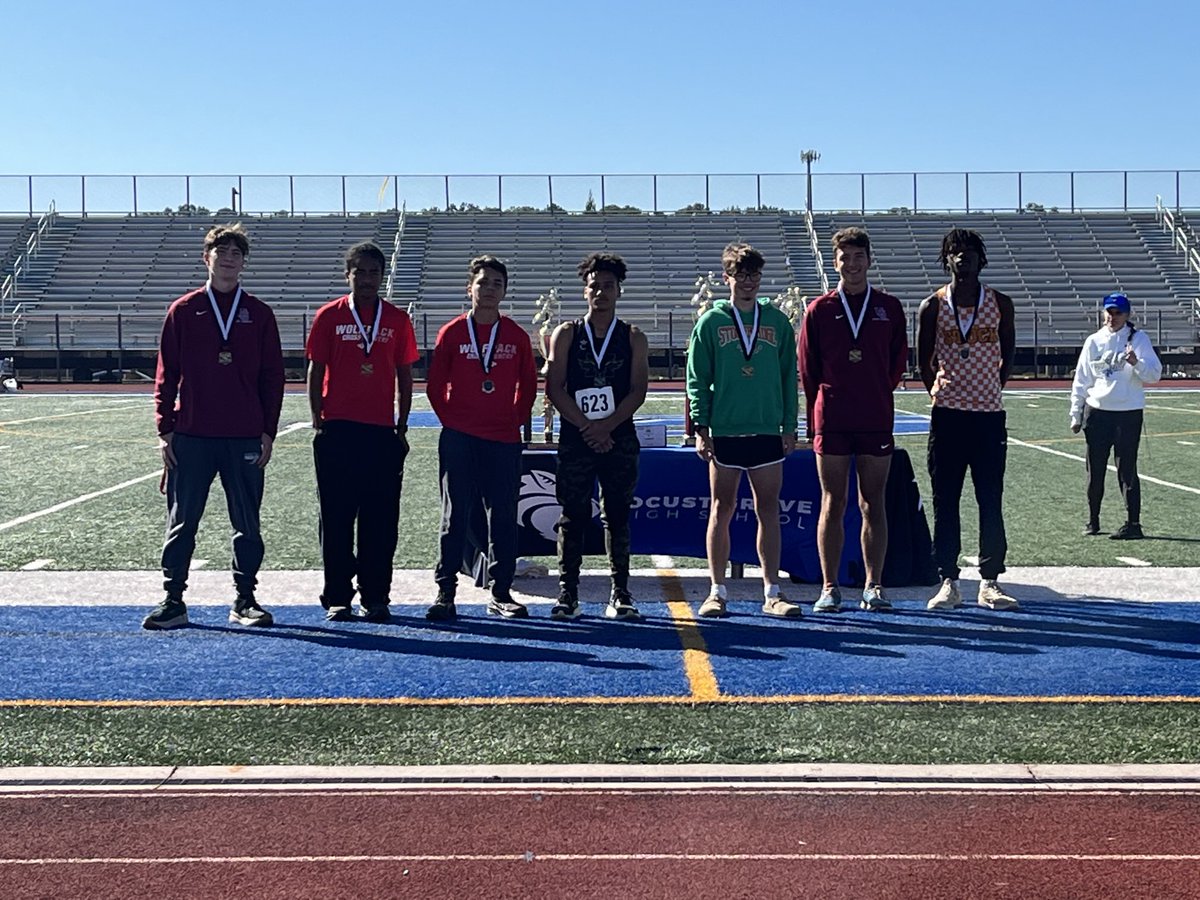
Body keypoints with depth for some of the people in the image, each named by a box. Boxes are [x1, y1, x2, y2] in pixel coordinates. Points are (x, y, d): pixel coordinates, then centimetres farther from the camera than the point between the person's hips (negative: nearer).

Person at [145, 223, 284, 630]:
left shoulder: (259, 314, 7)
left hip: (245, 439, 1)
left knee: (247, 524, 6)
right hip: (191, 437, -1)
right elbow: (166, 374, 4)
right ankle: (173, 601, 13)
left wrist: (268, 432, 0)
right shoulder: (183, 311, 5)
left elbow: (273, 376, 6)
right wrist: (165, 430, -2)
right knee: (181, 523, 4)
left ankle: (244, 600, 16)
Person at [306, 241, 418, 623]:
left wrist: (402, 425, 5)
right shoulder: (329, 316, 4)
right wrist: (319, 421, -1)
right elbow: (315, 371, 5)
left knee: (381, 519, 3)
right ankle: (337, 597, 11)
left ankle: (376, 597, 12)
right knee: (336, 517, 3)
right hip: (337, 430, -1)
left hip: (383, 431, 1)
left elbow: (404, 375, 10)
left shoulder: (397, 319, 8)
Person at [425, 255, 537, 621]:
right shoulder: (452, 333, 2)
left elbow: (528, 384, 14)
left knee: (504, 518, 4)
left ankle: (500, 594, 14)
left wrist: (516, 419, 6)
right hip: (459, 440, -2)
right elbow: (435, 384, 6)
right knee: (455, 517, 1)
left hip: (504, 440, 2)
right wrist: (451, 420, 1)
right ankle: (445, 592, 6)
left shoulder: (517, 336, 6)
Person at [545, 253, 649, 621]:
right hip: (575, 438, 0)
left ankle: (620, 595, 10)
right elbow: (554, 388, -2)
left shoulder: (633, 338, 8)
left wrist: (606, 425, -13)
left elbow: (638, 391, 0)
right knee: (573, 516, 0)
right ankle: (567, 593, 5)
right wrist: (587, 426, -11)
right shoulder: (566, 334, 6)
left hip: (619, 438, 1)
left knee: (617, 517, 4)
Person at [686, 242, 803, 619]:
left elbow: (789, 377, 9)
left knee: (768, 510, 4)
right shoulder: (711, 322, 2)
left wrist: (789, 426, 4)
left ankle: (772, 592, 9)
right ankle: (717, 591, 11)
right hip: (724, 431, -2)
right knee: (722, 510, 4)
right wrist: (701, 427, -7)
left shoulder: (777, 321, 8)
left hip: (767, 431, 2)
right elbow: (697, 379, 0)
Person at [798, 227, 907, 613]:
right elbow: (807, 369, 6)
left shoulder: (889, 308, 6)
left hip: (877, 422, 1)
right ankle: (829, 588, 8)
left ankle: (873, 587, 12)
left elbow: (898, 362, 12)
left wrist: (876, 395, 8)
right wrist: (818, 415, 6)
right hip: (831, 422, -1)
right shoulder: (819, 310, 3)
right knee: (833, 505, 2)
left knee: (873, 505, 5)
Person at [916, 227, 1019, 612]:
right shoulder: (932, 306, 1)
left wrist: (992, 389, 10)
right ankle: (948, 582, 8)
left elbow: (1007, 355, 14)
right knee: (945, 503, 2)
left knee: (991, 502, 2)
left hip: (989, 413, 1)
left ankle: (989, 582, 10)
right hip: (947, 415, 0)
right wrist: (938, 392, 8)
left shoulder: (1000, 303, 3)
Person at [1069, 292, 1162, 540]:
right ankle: (1093, 519, 22)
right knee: (1094, 470, 9)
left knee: (1127, 470, -5)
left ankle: (1133, 524, -3)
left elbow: (1154, 374, -8)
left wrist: (1136, 362, -28)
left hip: (1128, 414, -3)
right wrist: (1076, 415, 10)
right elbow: (1081, 380, 11)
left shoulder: (1138, 339, 0)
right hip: (1096, 412, 3)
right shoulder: (1094, 341, 9)